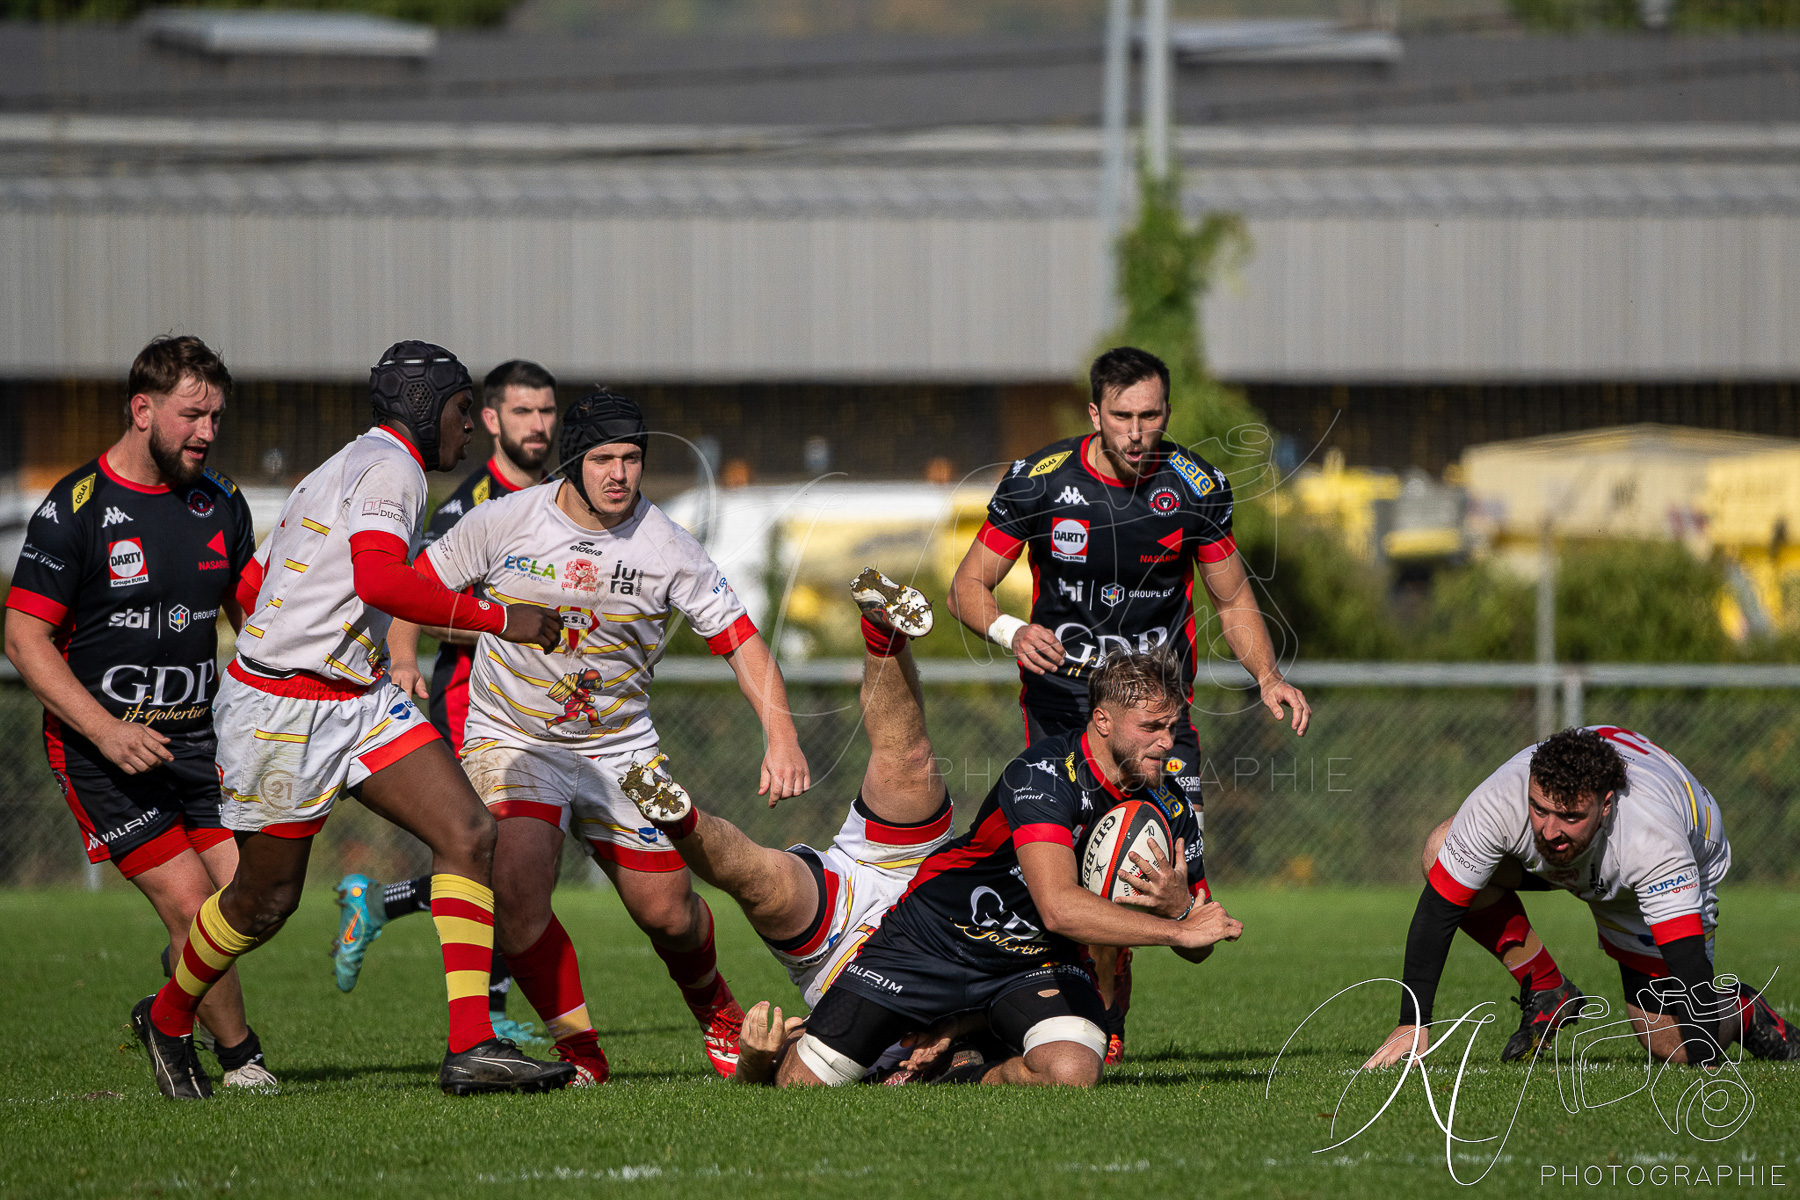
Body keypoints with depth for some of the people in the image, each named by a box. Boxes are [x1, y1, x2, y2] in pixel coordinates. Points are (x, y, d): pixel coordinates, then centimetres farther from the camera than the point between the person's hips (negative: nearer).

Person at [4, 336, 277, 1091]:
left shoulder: (220, 503, 7)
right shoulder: (74, 509, -11)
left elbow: (254, 614, 18)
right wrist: (106, 731, -21)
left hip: (197, 737, 6)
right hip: (99, 750, -6)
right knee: (192, 905, -13)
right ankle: (240, 1059, 3)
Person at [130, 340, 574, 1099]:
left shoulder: (348, 468, 17)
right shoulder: (391, 466, -13)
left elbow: (250, 588, 19)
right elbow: (379, 580, -31)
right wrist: (497, 618, -25)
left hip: (360, 700, 10)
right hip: (279, 714, -9)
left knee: (470, 836, -8)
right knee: (266, 900, 6)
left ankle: (470, 1049, -14)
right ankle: (168, 1021, 33)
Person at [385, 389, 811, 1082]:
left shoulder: (667, 548, -9)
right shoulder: (504, 522, -9)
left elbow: (739, 638, -8)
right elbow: (418, 585, 4)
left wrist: (781, 736, -20)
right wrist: (402, 661, -13)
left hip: (620, 748, 2)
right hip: (510, 739, -2)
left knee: (667, 911, 1)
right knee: (517, 881, -26)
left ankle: (712, 1006, 37)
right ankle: (578, 1049, -11)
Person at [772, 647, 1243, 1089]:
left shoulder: (1170, 808, -9)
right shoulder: (1044, 773, -29)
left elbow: (1198, 948, 0)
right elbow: (1059, 907, -42)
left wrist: (1178, 907, -25)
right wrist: (1179, 930, -39)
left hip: (1042, 961, 4)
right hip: (936, 937, -4)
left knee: (1072, 1072, -31)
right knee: (800, 1084, -8)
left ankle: (968, 1079, 4)